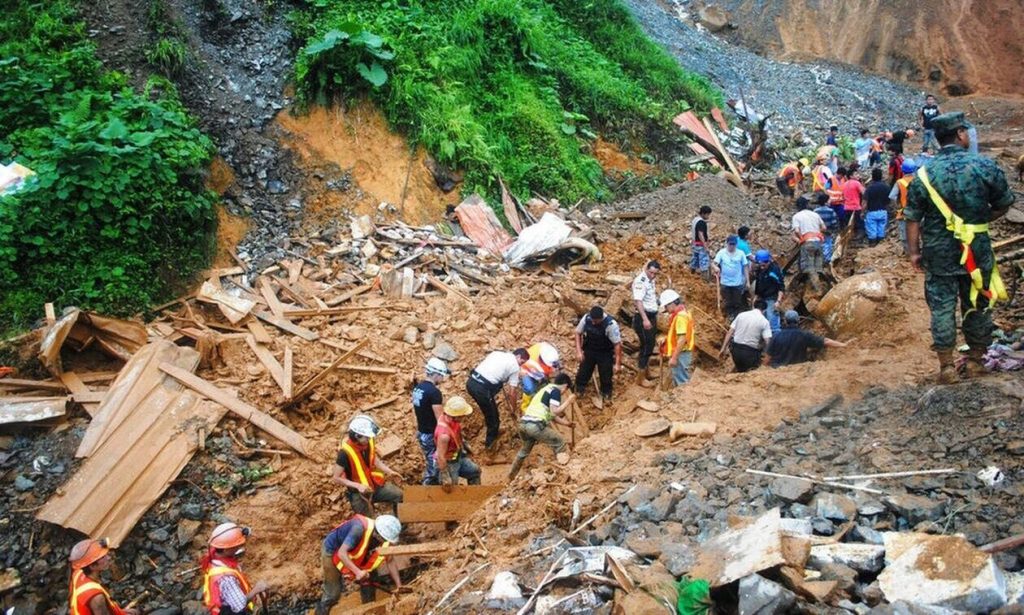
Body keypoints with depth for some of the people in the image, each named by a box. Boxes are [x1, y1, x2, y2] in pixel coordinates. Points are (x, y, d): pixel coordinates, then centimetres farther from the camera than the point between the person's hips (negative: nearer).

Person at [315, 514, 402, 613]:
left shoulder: (385, 541, -20)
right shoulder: (359, 528, -41)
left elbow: (390, 561, -6)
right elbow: (342, 553, -45)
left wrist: (399, 585, -11)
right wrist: (358, 572, -55)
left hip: (353, 555, 6)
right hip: (332, 551, -6)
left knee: (368, 584, 6)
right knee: (333, 594, -6)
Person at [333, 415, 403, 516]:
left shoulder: (369, 442, -10)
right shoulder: (345, 452, -27)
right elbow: (336, 478, -20)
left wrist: (389, 471, -7)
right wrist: (358, 486, -29)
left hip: (375, 484, 5)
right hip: (358, 492, -5)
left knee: (399, 495, -3)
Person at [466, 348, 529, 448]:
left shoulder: (497, 353, 21)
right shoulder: (515, 366, 3)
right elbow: (512, 393, 2)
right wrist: (514, 408, 19)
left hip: (471, 382, 7)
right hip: (482, 389, -7)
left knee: (490, 410, 30)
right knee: (492, 414, 17)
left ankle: (494, 431, 49)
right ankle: (490, 442, 31)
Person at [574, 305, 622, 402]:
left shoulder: (610, 324, -32)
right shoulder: (586, 318, -20)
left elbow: (617, 344, -25)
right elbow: (578, 333, -3)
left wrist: (617, 363, -24)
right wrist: (579, 351, -11)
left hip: (605, 354, -3)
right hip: (589, 351, 3)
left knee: (606, 376, 9)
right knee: (583, 372, 13)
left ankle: (606, 394, 35)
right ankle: (578, 391, 37)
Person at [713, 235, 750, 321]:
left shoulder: (741, 253, -6)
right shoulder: (721, 252, -7)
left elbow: (745, 267, 0)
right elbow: (714, 263, -13)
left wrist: (748, 281, 1)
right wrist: (716, 267, -38)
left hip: (738, 283, 0)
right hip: (725, 283, 0)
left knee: (737, 302, 10)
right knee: (727, 302, 12)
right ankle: (729, 316, 28)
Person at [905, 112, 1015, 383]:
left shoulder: (924, 174, -7)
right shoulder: (985, 166, -8)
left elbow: (913, 218, -6)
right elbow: (1003, 205, 2)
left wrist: (914, 251, 2)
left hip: (939, 254, 0)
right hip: (977, 250, 0)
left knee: (942, 307, 7)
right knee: (978, 305, 14)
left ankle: (946, 366, 9)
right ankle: (976, 361, 25)